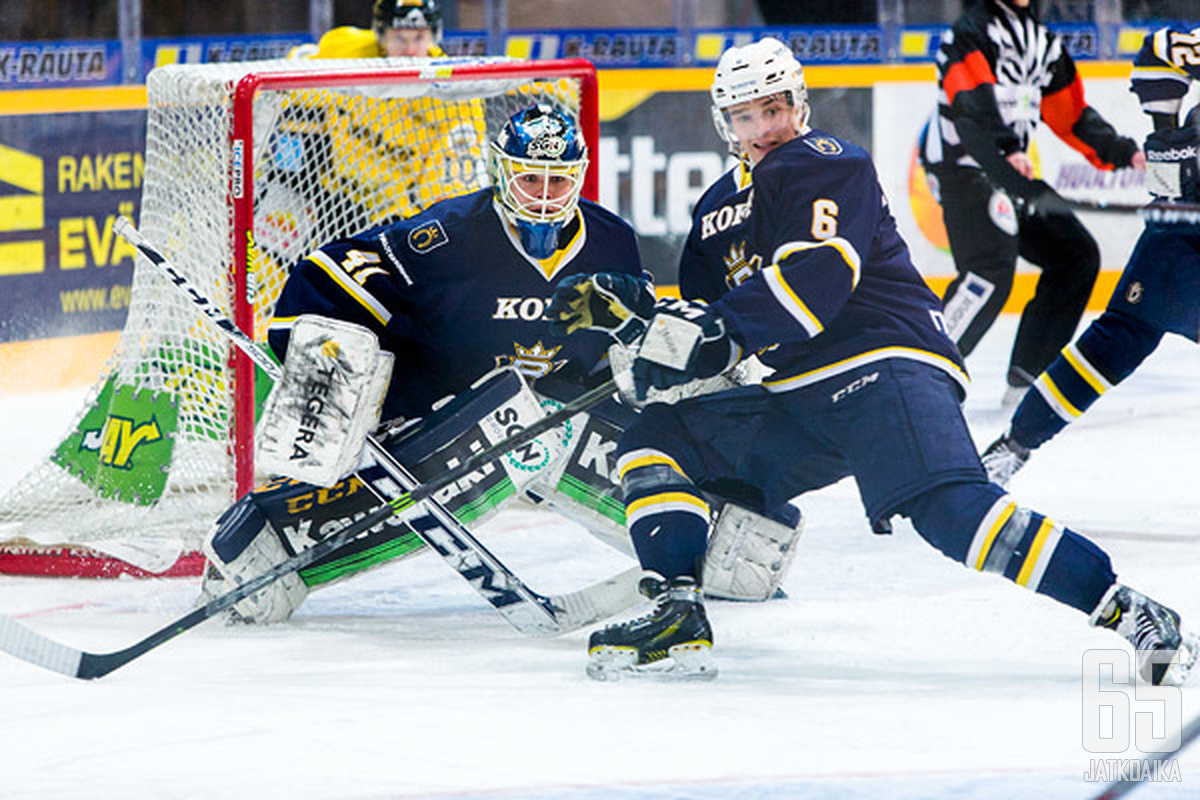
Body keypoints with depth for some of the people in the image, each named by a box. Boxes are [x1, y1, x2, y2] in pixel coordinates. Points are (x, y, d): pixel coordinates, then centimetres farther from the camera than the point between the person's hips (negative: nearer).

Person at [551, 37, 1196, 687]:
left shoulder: (829, 166, -5)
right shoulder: (719, 208, 22)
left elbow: (817, 275, -19)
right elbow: (703, 305, 27)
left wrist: (718, 333, -24)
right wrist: (669, 326, 3)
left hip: (883, 365, -9)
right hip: (796, 397, 9)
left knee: (945, 507, -30)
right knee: (653, 441, 3)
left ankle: (1124, 611, -33)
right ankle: (678, 619, -6)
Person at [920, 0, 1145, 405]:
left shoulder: (1042, 41, 16)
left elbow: (1071, 114, 19)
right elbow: (975, 103, -28)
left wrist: (1121, 151, 9)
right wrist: (1007, 150, -42)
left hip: (1011, 169, 9)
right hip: (963, 165, -9)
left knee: (1077, 256, 7)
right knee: (992, 270, -24)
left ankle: (1026, 377, 9)